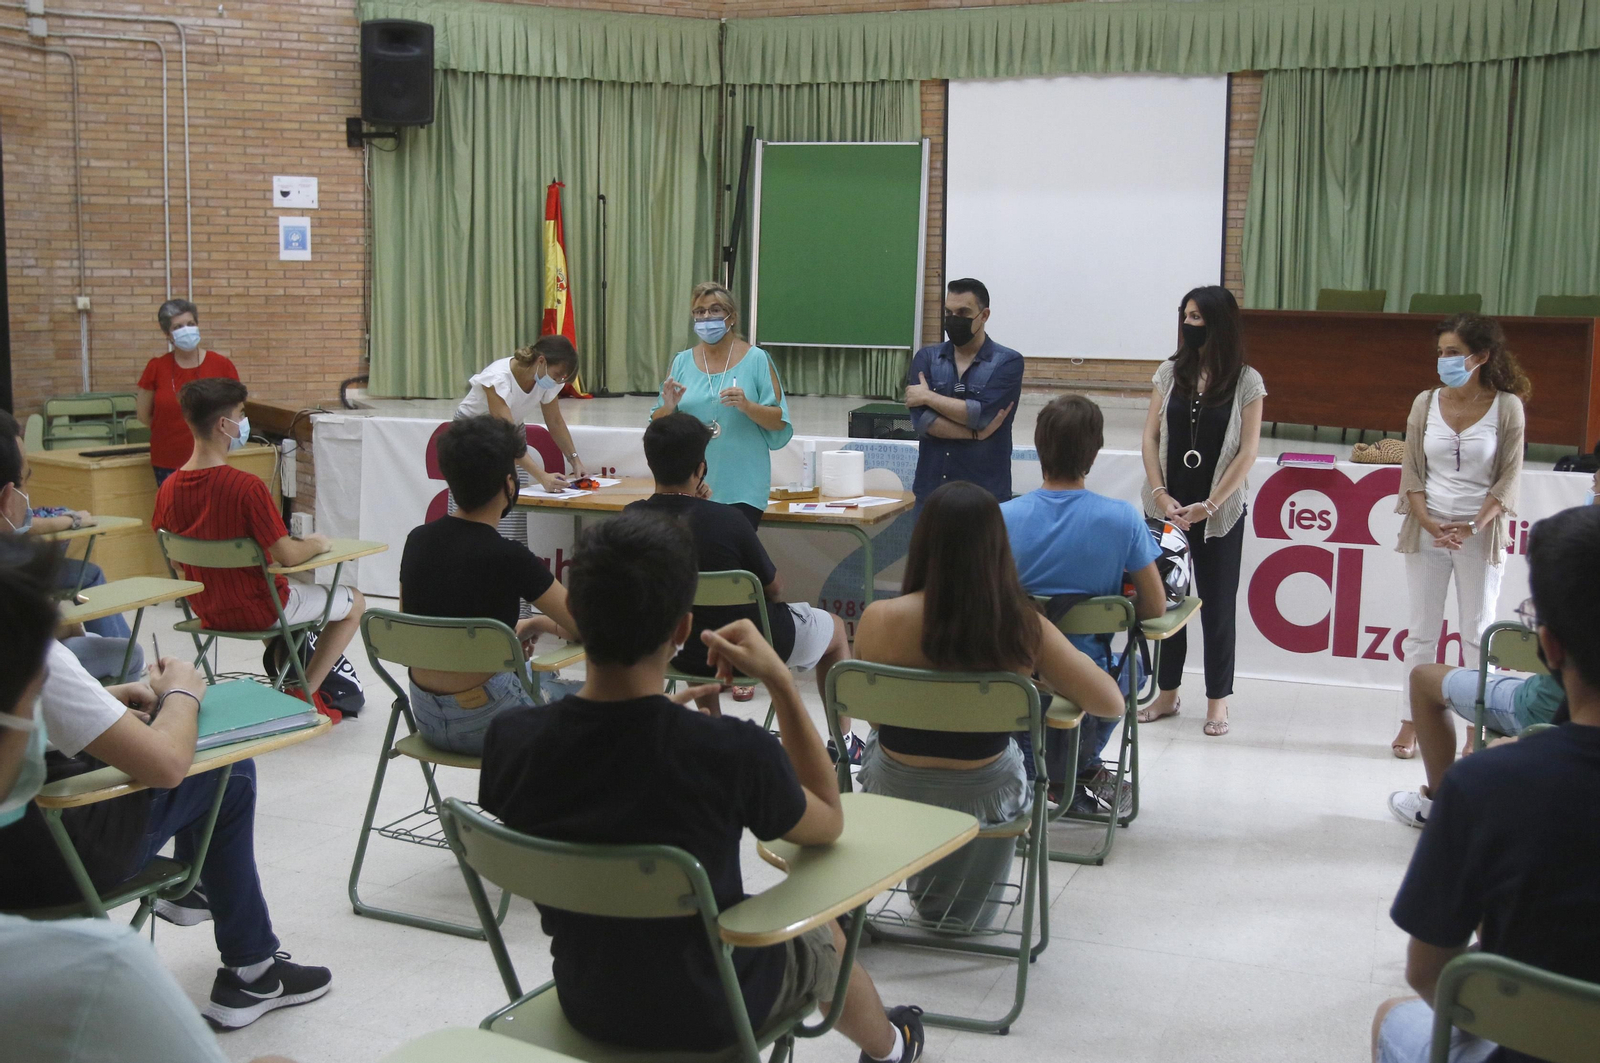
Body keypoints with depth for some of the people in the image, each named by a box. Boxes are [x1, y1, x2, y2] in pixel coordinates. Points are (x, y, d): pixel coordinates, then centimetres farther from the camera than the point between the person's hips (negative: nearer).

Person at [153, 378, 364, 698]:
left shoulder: (168, 489, -8)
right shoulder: (246, 487, -28)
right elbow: (287, 556, -25)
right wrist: (317, 544, -4)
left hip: (206, 610, 7)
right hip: (257, 612, -7)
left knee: (298, 587, 36)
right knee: (354, 602, 14)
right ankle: (304, 693, 13)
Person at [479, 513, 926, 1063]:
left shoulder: (508, 738, -22)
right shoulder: (734, 750, -32)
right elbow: (828, 824, -10)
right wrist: (781, 682, -12)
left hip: (584, 1003, 4)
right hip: (706, 1017, -3)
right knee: (821, 934, 30)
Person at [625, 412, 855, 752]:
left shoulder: (631, 518, -16)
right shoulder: (725, 519, -27)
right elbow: (774, 588, -11)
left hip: (676, 653, 5)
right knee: (834, 626, 24)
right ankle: (844, 743, 37)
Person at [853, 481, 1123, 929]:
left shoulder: (880, 620, -23)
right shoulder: (1025, 628, -22)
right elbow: (1111, 704, -15)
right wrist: (1043, 674, 3)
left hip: (893, 790, 0)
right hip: (983, 801, 0)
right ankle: (954, 910, 59)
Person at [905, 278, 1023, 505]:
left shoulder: (1008, 362, -1)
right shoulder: (926, 358, 9)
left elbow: (982, 414, -15)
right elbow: (921, 419, -4)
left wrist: (929, 397, -6)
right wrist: (976, 433, -11)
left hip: (986, 493, -3)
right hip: (931, 488, 3)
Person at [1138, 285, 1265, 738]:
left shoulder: (1246, 381, -4)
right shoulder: (1170, 372, 5)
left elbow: (1247, 451, -6)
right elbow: (1150, 437, 4)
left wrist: (1209, 505, -12)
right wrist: (1161, 494, -8)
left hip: (1219, 512, -3)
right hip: (1167, 507, 3)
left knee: (1218, 604, 5)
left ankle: (1218, 700, 15)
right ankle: (1167, 693, 22)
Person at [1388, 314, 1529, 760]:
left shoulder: (1507, 407, -5)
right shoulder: (1426, 403, 2)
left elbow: (1509, 478, -5)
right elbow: (1411, 471, 2)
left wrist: (1472, 528, -15)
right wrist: (1431, 525, -11)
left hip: (1480, 535, -2)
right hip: (1426, 531, 2)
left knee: (1478, 634, 6)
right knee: (1421, 631, 8)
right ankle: (1411, 724, 15)